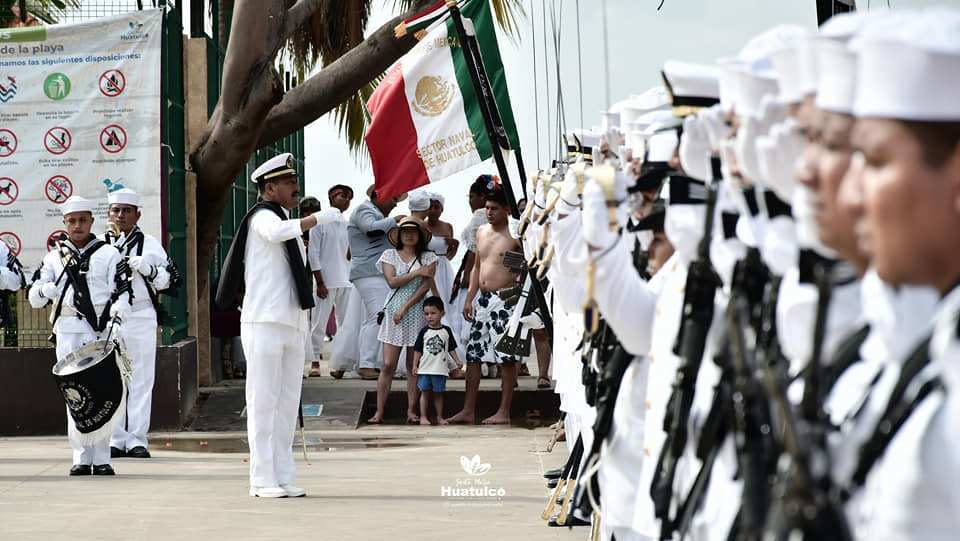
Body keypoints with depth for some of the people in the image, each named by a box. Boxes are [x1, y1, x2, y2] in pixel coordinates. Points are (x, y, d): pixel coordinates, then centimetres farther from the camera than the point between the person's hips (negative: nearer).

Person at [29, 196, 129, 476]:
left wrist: (119, 306, -20)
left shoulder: (109, 254, 11)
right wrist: (45, 289, -16)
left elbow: (123, 289, 2)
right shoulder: (54, 258, 15)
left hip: (101, 331, -2)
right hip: (67, 333, 2)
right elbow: (34, 297, 7)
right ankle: (81, 457, 5)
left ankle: (101, 458, -2)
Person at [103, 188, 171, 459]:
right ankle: (115, 439, 5)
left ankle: (137, 439, 1)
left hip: (141, 317, -1)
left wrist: (145, 267, -13)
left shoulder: (149, 243, 9)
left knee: (141, 380, -2)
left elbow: (164, 280, 4)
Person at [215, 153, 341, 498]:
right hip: (264, 323, -9)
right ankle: (263, 480, -7)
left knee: (287, 404, 8)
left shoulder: (286, 221, 23)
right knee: (263, 401, -7)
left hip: (292, 324, 9)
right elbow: (277, 233, -30)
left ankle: (283, 476, 12)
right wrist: (320, 217, -25)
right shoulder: (263, 216, -4)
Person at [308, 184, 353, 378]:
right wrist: (320, 283, -11)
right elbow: (313, 253, -6)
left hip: (346, 280, 5)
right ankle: (315, 362, 4)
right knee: (320, 322, -3)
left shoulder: (347, 224, 14)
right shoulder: (320, 222, -2)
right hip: (326, 280, -5)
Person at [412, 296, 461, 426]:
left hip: (441, 369, 1)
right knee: (425, 392, 2)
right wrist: (415, 365, -1)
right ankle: (423, 417, 7)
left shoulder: (446, 331, 3)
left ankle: (440, 417, 16)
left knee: (438, 393, 9)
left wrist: (457, 361, -2)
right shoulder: (424, 332, 0)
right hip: (425, 368, -1)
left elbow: (451, 349, 8)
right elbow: (418, 350, 3)